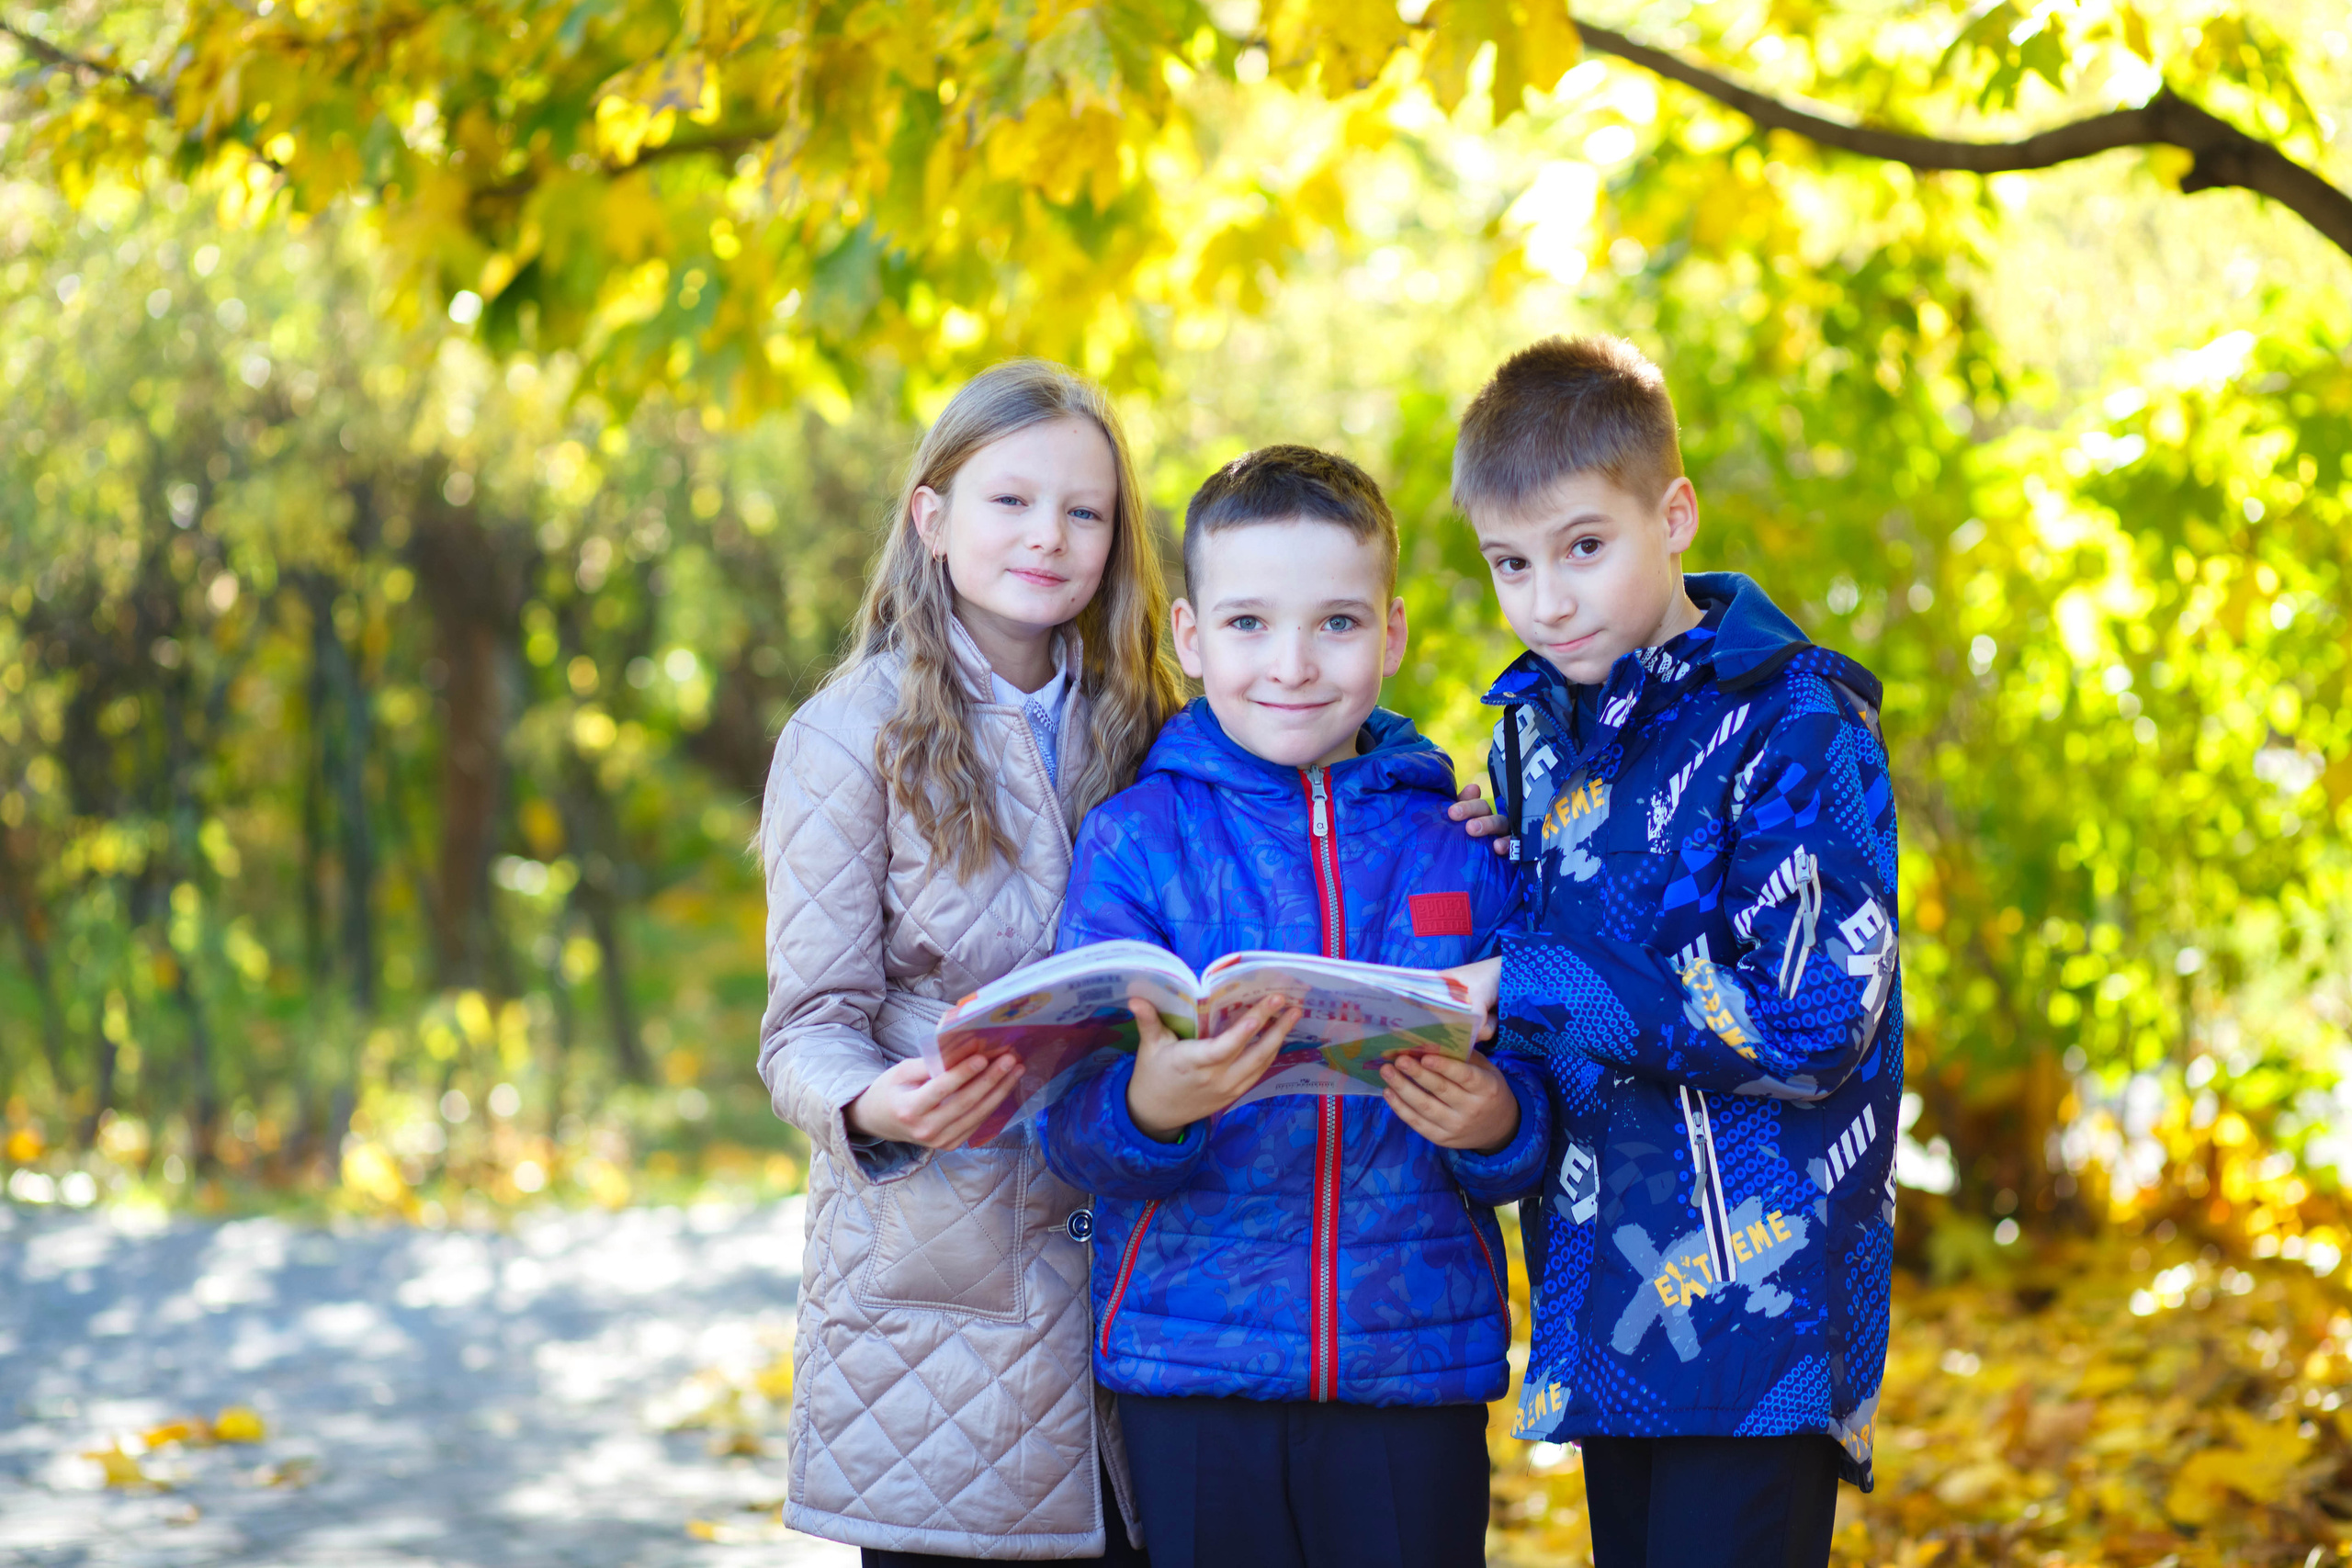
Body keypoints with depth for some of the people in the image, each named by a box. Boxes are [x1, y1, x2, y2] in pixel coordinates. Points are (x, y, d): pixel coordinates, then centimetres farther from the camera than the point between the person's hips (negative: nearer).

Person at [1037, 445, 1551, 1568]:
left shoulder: (1459, 846, 5)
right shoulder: (1134, 841, 0)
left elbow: (1526, 1155, 6)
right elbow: (1074, 1140, -6)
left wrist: (1496, 1124, -16)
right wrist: (1151, 1106, -27)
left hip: (1418, 1357, 1)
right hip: (1190, 1367, -1)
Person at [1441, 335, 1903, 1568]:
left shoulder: (1793, 726, -11)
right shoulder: (1536, 733, 12)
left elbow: (1810, 1026, -18)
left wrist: (1532, 989, -17)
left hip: (1758, 1302, -7)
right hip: (1608, 1293, 7)